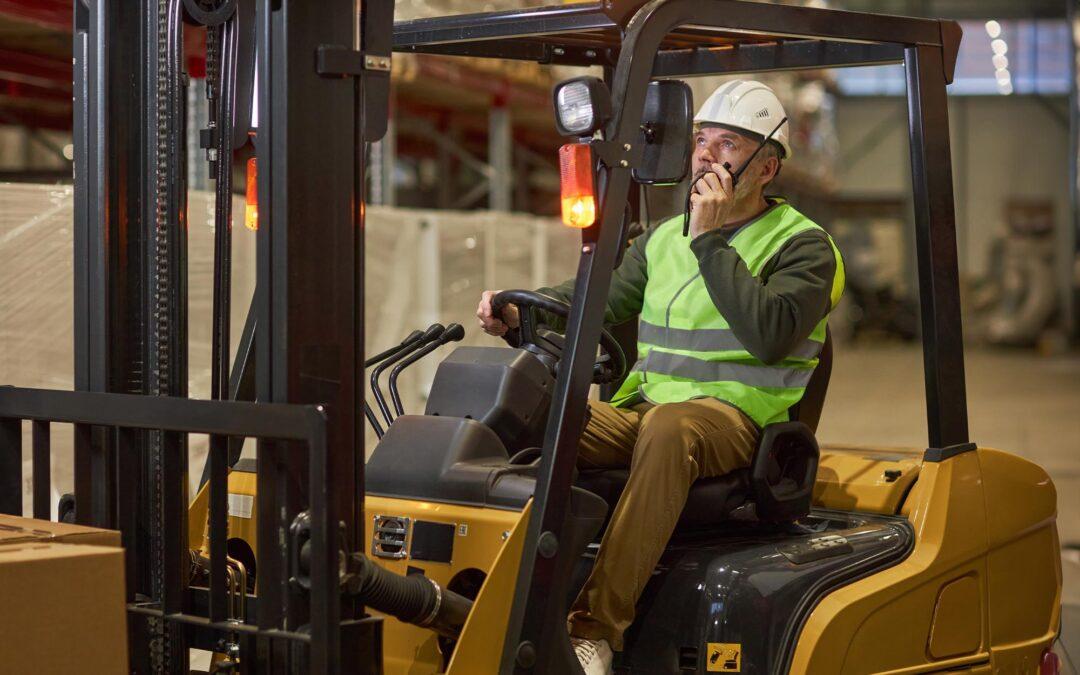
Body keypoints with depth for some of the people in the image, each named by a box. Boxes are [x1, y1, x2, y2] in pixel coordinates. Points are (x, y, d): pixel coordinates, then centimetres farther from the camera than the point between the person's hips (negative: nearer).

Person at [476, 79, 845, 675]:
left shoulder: (803, 245, 4)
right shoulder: (663, 239, 23)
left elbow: (770, 335, -14)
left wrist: (710, 241, -11)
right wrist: (521, 308, -8)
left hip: (735, 415, -5)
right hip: (641, 407, 6)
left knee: (669, 427, -40)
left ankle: (597, 626, -42)